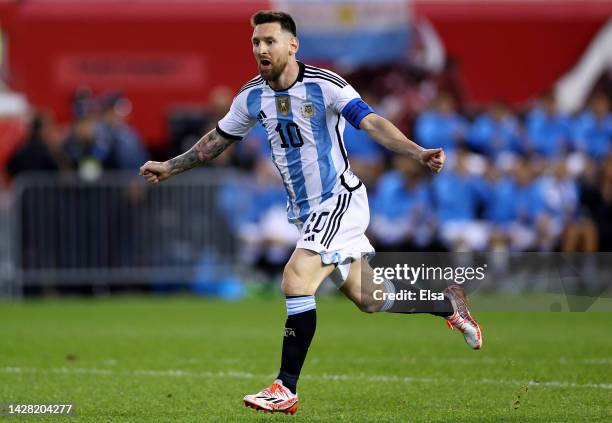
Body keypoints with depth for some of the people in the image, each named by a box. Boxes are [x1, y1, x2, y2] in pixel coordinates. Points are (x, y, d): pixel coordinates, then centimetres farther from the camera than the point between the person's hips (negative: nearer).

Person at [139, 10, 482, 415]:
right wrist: (170, 167, 24)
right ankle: (449, 301, 33)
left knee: (296, 281, -22)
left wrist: (418, 153, -39)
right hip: (305, 210, 7)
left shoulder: (324, 85, -16)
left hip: (340, 199, -7)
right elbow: (218, 140, 20)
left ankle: (286, 389, -19)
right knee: (368, 298, 10)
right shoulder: (253, 96, 3)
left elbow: (371, 122, -25)